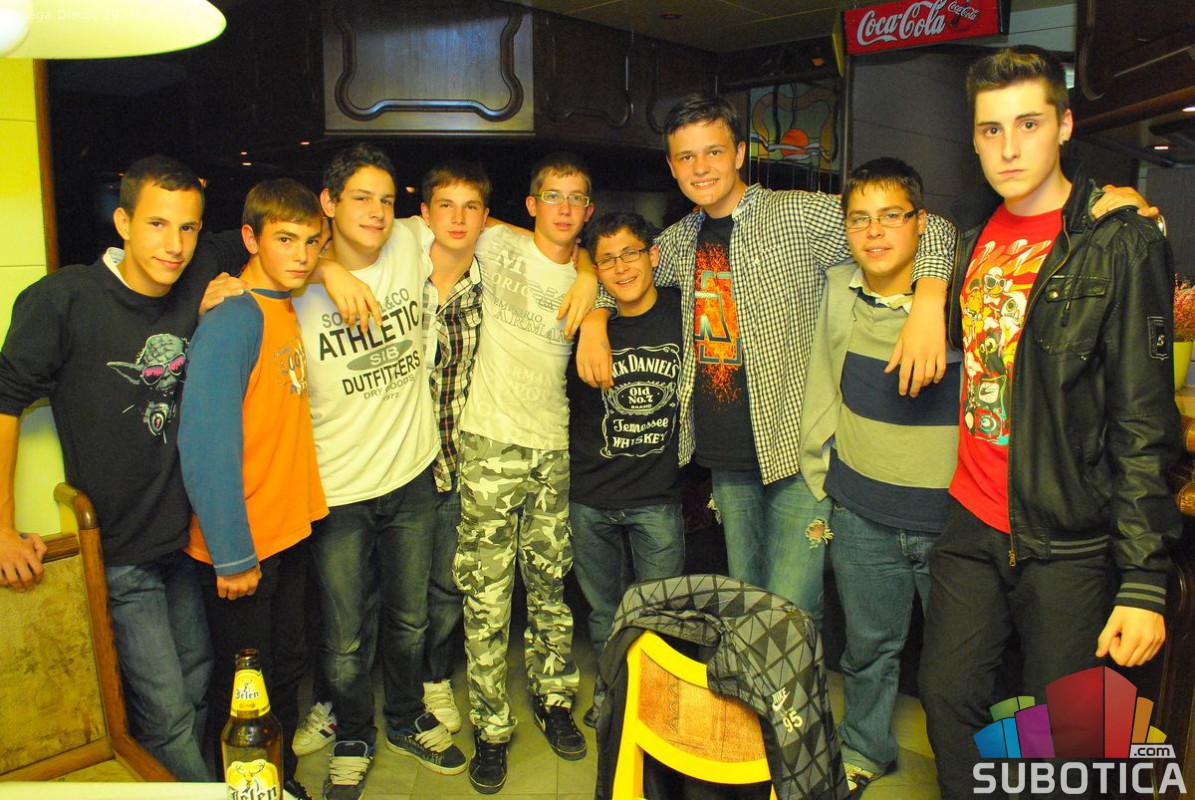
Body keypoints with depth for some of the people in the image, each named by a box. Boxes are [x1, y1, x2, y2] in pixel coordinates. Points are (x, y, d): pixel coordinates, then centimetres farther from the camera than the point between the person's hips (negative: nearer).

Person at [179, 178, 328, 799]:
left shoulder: (288, 310, 6)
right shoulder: (231, 319, -19)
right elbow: (206, 445, -23)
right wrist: (232, 556, -20)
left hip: (289, 534, 8)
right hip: (239, 550, -8)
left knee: (286, 669, 21)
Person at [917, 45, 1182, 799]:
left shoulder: (1121, 244, -10)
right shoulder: (974, 229, 7)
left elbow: (1144, 426, -13)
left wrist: (1144, 582, -16)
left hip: (1069, 543, -5)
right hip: (972, 524, 5)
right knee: (949, 699, 12)